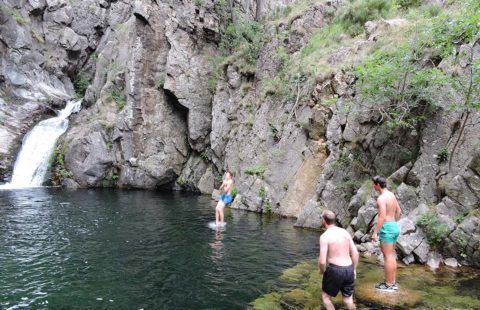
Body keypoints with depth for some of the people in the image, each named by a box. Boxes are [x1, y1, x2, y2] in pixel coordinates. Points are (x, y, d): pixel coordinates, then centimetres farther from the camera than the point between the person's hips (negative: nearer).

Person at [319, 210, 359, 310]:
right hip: (349, 269, 6)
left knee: (325, 296, 17)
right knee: (348, 300, 20)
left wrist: (321, 270, 3)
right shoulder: (345, 232, 5)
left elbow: (322, 261, -17)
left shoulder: (324, 236, -13)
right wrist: (354, 269, 18)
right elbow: (355, 253, 7)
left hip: (335, 270, -6)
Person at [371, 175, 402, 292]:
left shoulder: (381, 198, -17)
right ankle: (393, 282, 23)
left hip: (387, 228, -9)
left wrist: (375, 232, -19)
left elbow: (382, 217, -22)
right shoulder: (391, 195, 11)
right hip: (395, 226, 9)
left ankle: (388, 285, 4)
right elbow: (399, 211, 21)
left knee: (387, 256, -3)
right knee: (392, 255, 15)